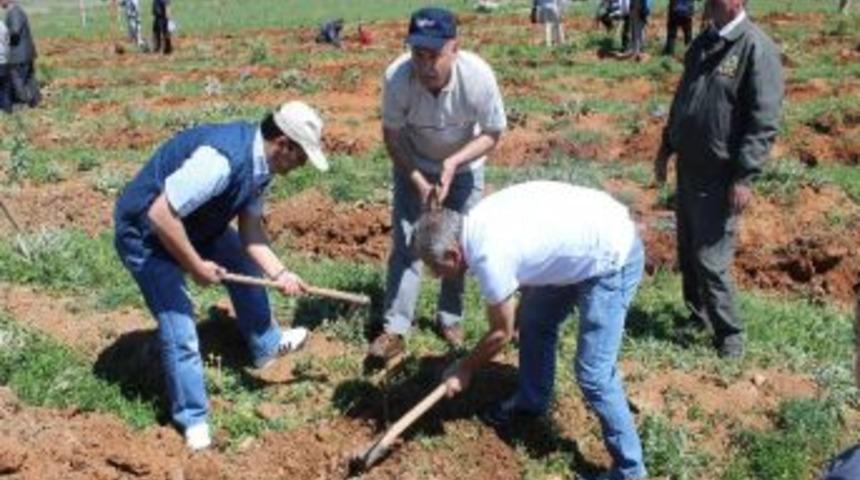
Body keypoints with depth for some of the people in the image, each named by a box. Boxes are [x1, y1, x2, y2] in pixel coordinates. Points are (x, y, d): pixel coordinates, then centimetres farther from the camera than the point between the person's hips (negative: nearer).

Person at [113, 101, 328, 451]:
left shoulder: (260, 160, -7)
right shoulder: (222, 159, -37)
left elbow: (250, 226, -1)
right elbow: (161, 215, -37)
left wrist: (278, 273, -13)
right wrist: (196, 266, -25)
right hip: (145, 233, -9)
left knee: (244, 264, 18)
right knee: (179, 327, -8)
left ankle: (265, 344, 40)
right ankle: (193, 418, 10)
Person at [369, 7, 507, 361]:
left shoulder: (478, 76, -34)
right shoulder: (397, 77, -32)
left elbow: (493, 132, -19)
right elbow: (391, 135, -17)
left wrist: (455, 162, -32)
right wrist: (416, 178, -28)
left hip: (464, 166, 0)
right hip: (413, 165, 0)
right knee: (405, 243, -4)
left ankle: (450, 318, 25)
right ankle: (395, 330, 1)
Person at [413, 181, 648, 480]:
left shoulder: (489, 257, -25)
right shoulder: (477, 220, 0)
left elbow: (501, 333, -9)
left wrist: (464, 369, 4)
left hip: (612, 256, -10)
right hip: (591, 232, 10)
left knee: (593, 374, -9)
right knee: (534, 319, 22)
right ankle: (531, 402, 42)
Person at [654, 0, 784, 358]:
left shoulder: (756, 48, -16)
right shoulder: (703, 43, 9)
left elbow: (764, 122, -19)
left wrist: (745, 177, -21)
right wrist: (667, 147, 20)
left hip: (721, 176, -8)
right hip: (689, 168, 8)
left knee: (711, 259, -4)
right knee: (687, 254, 16)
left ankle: (729, 333, 12)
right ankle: (698, 315, 33)